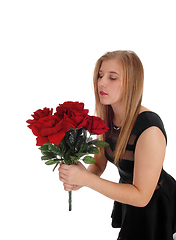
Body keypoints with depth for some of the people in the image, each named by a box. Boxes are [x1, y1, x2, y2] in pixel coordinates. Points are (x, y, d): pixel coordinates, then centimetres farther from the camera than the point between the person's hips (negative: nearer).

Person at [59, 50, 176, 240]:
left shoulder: (149, 129, -34)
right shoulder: (107, 117, -10)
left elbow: (141, 197, -32)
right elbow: (98, 164, 0)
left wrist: (86, 178, -37)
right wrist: (78, 178, -23)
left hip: (155, 204, -7)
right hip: (128, 194, 7)